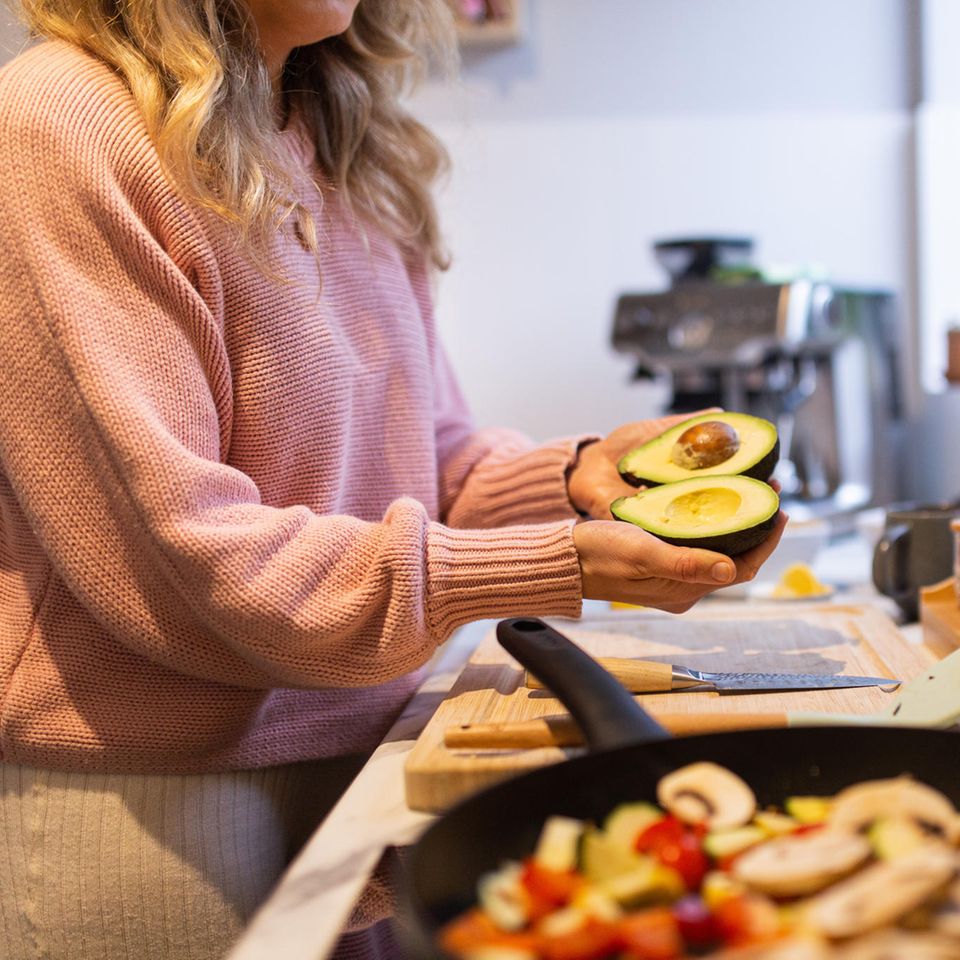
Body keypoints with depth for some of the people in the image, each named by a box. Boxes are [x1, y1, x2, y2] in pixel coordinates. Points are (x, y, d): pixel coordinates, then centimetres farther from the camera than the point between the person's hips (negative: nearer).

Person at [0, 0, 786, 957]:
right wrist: (557, 565, -22)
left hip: (358, 756, 7)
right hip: (146, 797, -6)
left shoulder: (348, 146, 8)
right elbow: (181, 555, -21)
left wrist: (574, 475, -9)